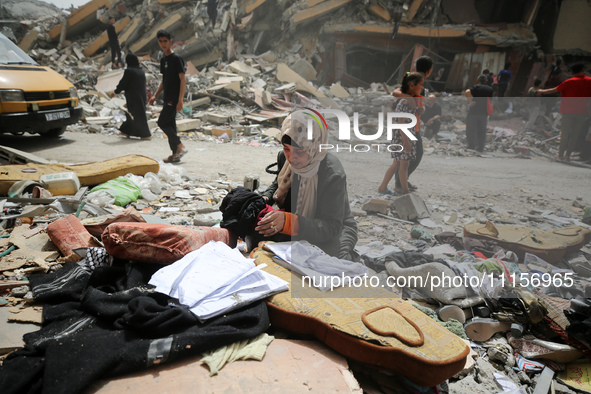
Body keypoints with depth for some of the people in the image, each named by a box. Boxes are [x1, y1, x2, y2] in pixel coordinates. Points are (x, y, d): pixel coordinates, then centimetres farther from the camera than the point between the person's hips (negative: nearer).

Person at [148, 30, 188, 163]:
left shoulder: (176, 58, -10)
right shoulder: (163, 59, 16)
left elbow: (183, 80, -15)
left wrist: (180, 100, -22)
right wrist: (155, 95, 17)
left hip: (174, 98, -9)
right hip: (167, 97, 9)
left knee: (162, 122, -12)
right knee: (169, 124, 8)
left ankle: (181, 147, -4)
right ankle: (175, 154, 12)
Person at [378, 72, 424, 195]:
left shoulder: (412, 100, 11)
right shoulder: (405, 102, -19)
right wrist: (406, 141, -22)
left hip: (409, 137, 9)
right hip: (403, 138, -9)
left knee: (397, 163, 14)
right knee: (404, 164, 2)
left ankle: (383, 187, 22)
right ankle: (405, 191, 15)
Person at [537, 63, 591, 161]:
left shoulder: (569, 82, -6)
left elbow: (554, 90, -1)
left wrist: (542, 91, 14)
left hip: (568, 111, -1)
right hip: (581, 112, 1)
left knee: (565, 133, 5)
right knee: (575, 134, 6)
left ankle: (561, 154, 6)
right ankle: (568, 154, 4)